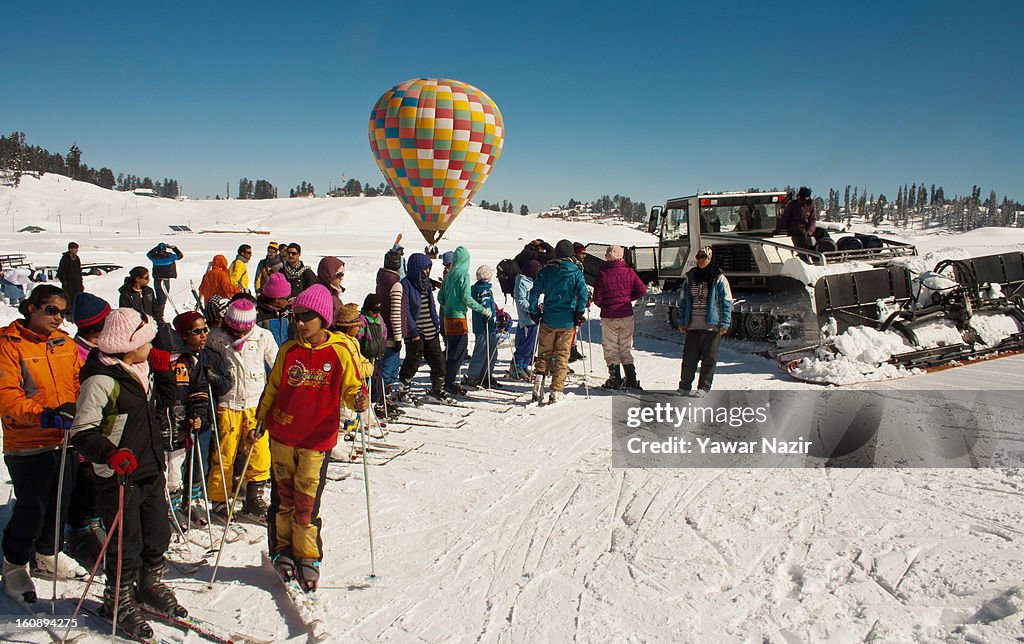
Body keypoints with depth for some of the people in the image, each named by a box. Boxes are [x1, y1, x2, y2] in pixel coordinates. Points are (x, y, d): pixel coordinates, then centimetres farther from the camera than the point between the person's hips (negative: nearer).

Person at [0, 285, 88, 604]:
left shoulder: (66, 344, 8)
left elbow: (79, 384, 13)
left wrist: (75, 408, -7)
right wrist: (45, 416, -29)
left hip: (65, 440, 6)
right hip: (28, 446, -6)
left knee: (59, 505, 18)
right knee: (31, 511, 0)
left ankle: (48, 553, 40)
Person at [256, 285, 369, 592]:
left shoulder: (340, 351, -6)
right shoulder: (289, 350, 2)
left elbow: (351, 389, -2)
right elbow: (273, 387, 14)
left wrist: (358, 401, -23)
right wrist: (261, 418, 10)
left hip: (317, 440, -3)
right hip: (282, 435, 3)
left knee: (307, 500, -1)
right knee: (283, 495, 11)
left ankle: (307, 557, 16)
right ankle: (282, 550, 28)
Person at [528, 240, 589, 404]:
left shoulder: (545, 271, 1)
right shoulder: (576, 272, -3)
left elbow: (534, 293, -1)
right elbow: (583, 294, -12)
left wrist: (535, 313, 8)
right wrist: (579, 313, -2)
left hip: (548, 320, 1)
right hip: (567, 322, -1)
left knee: (544, 354, 14)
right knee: (562, 356, 5)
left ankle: (539, 377, -4)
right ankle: (556, 392, 4)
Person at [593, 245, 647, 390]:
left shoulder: (603, 274, -10)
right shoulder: (629, 272, -1)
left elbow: (597, 298, -10)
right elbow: (642, 290, -3)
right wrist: (628, 299, 12)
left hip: (609, 317, -3)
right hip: (627, 315, 3)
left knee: (610, 349, 8)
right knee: (626, 348, 14)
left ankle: (615, 379, 5)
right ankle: (631, 379, 12)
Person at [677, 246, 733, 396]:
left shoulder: (719, 278, -3)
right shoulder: (690, 277, 9)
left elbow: (727, 302, -3)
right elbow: (683, 300, 16)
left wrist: (724, 323, -8)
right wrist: (682, 321, 11)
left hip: (712, 325, -3)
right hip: (692, 325, 3)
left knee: (709, 358, 2)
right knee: (689, 357, 5)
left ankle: (704, 388, 11)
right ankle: (684, 386, 14)